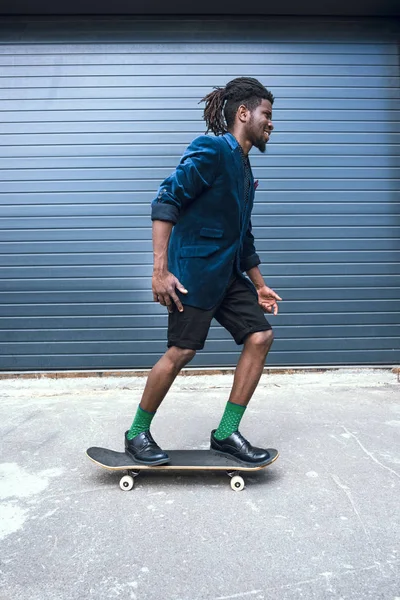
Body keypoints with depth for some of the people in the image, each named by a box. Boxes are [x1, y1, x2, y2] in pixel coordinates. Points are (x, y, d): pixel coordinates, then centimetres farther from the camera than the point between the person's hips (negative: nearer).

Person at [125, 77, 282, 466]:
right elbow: (166, 201, -17)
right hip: (193, 270, -9)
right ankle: (137, 434, 15)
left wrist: (259, 286, 25)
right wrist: (160, 270, -23)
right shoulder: (212, 150, -7)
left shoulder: (244, 168, 20)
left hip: (226, 274, 9)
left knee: (260, 336, 1)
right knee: (182, 350, -7)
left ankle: (226, 434, 10)